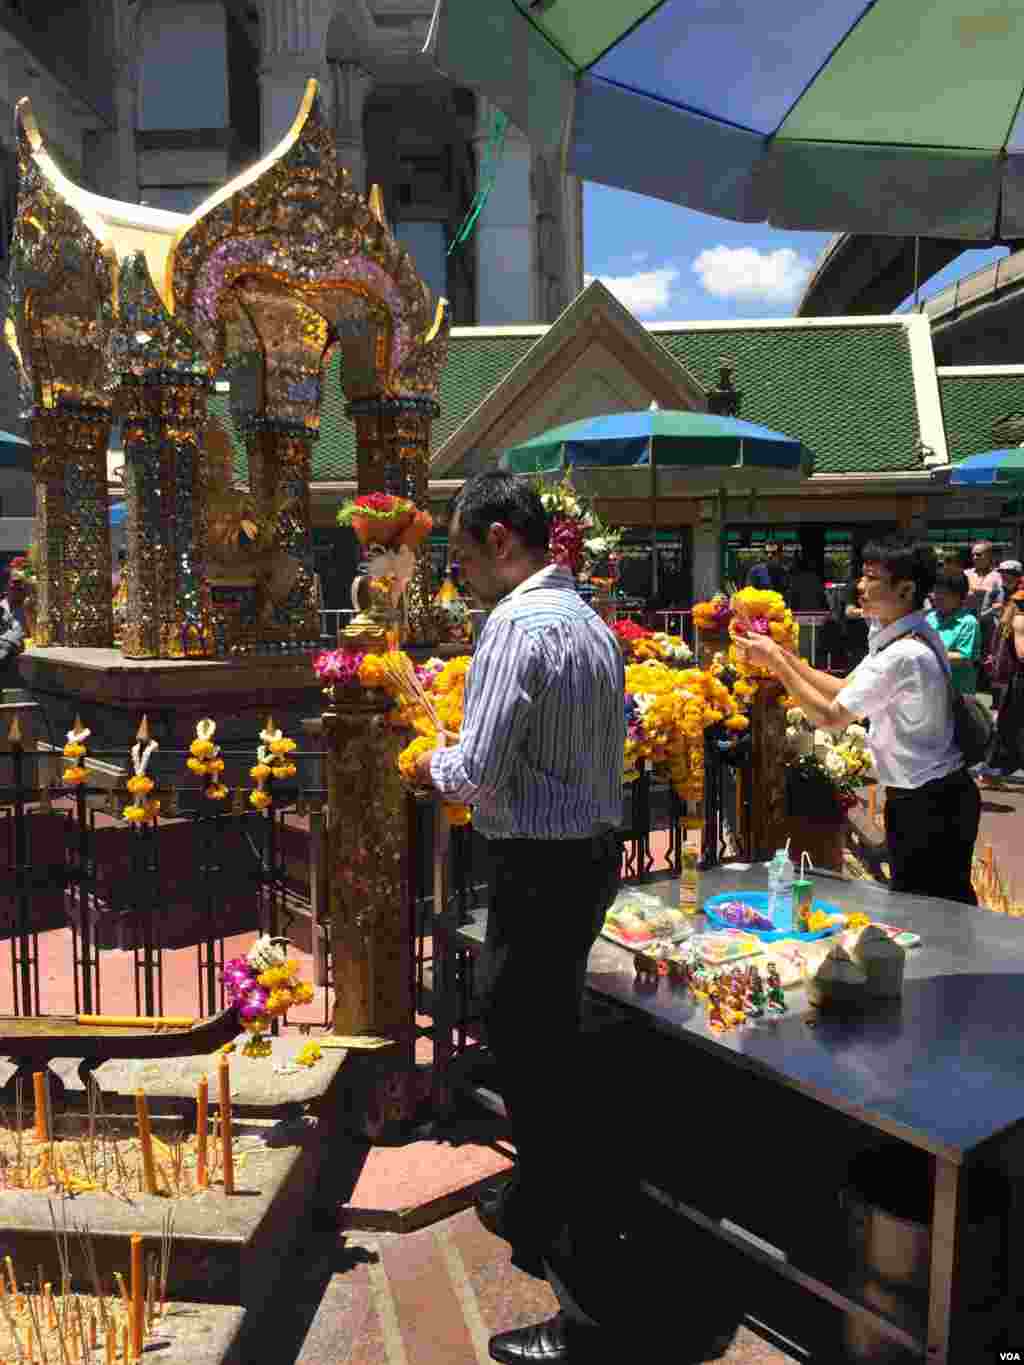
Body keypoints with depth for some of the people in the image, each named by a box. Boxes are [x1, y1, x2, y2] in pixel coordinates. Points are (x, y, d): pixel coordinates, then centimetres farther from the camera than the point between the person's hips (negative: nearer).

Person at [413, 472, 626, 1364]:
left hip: (539, 870, -10)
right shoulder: (592, 622, 11)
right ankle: (533, 1213, 46)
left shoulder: (519, 624, -19)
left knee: (537, 1069, 1)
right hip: (594, 853, 10)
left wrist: (435, 765, 0)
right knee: (548, 1048, 24)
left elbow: (479, 772, -22)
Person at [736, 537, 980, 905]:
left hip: (927, 805, -9)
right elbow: (845, 689, 8)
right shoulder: (908, 639, 4)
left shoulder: (903, 655, -27)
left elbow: (830, 717, -22)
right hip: (935, 795, 9)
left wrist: (775, 663, -16)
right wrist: (784, 655, 0)